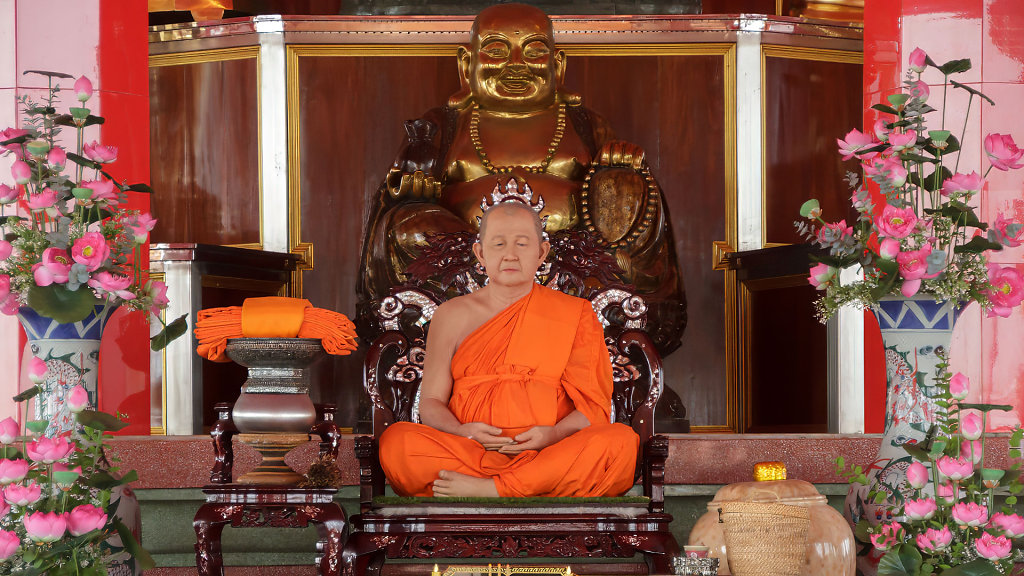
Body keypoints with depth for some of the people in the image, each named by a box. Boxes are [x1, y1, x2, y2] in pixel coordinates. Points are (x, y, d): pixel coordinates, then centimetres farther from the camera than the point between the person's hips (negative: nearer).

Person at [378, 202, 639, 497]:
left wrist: (554, 434, -14)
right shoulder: (453, 315, 17)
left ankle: (490, 488, -37)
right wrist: (463, 432, -10)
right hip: (470, 454, 1)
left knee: (620, 441, -32)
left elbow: (594, 406, 8)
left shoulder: (574, 314, 14)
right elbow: (431, 402, 13)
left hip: (551, 456, 0)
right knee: (395, 440, -30)